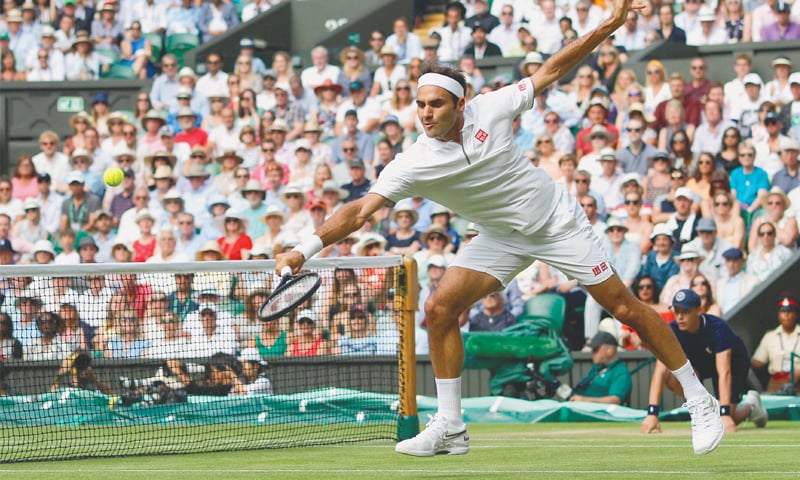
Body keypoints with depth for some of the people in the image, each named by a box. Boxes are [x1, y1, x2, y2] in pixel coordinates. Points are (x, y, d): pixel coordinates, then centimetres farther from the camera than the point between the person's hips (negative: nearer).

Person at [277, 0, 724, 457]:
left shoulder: (489, 110, -20)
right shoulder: (412, 165, -20)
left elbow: (549, 72, -7)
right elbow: (360, 210, -28)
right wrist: (306, 248, -42)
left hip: (559, 221, -2)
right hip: (502, 236, 2)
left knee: (625, 308, -2)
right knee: (441, 307, -14)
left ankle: (699, 399, 12)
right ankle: (450, 427, -3)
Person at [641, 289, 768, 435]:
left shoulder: (718, 328, -39)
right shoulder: (672, 331, -29)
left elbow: (724, 373, -46)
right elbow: (660, 371, -38)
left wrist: (724, 414, -56)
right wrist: (652, 413, -48)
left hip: (733, 363, -4)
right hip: (700, 362, 4)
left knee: (725, 423, -16)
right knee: (670, 376, -28)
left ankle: (750, 406, 19)